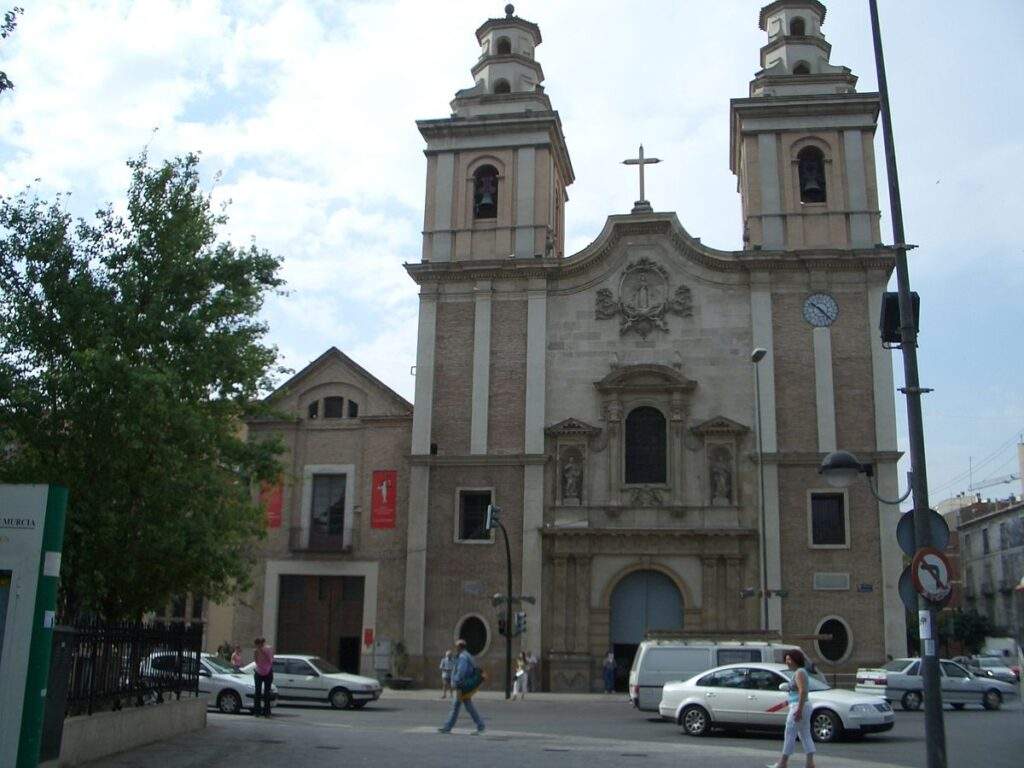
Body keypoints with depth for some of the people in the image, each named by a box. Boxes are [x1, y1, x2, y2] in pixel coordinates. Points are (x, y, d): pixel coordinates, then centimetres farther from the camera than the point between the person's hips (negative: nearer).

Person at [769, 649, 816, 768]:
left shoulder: (799, 672, -14)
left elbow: (803, 692, -24)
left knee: (790, 735, -3)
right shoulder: (800, 672, 17)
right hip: (804, 708, 10)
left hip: (798, 708, -10)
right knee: (806, 736, 7)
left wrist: (799, 710, -28)